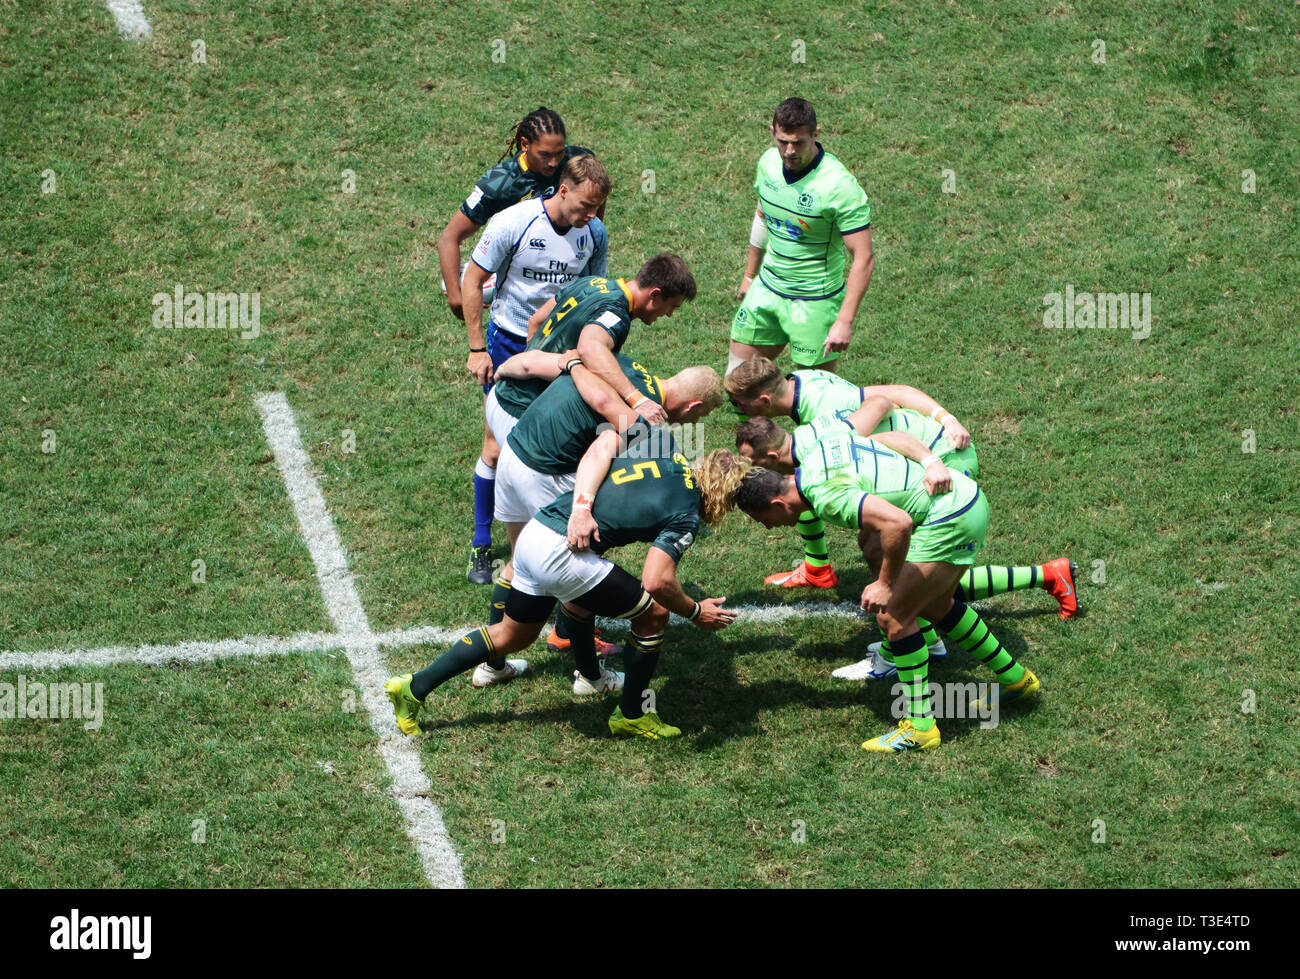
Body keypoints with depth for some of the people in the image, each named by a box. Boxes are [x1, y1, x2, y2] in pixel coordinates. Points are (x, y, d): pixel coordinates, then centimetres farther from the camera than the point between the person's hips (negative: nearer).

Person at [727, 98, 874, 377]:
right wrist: (749, 275, 26)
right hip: (767, 289, 6)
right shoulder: (769, 162, -3)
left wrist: (845, 321, -26)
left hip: (815, 301, -6)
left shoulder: (839, 185, -24)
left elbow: (864, 257, -22)